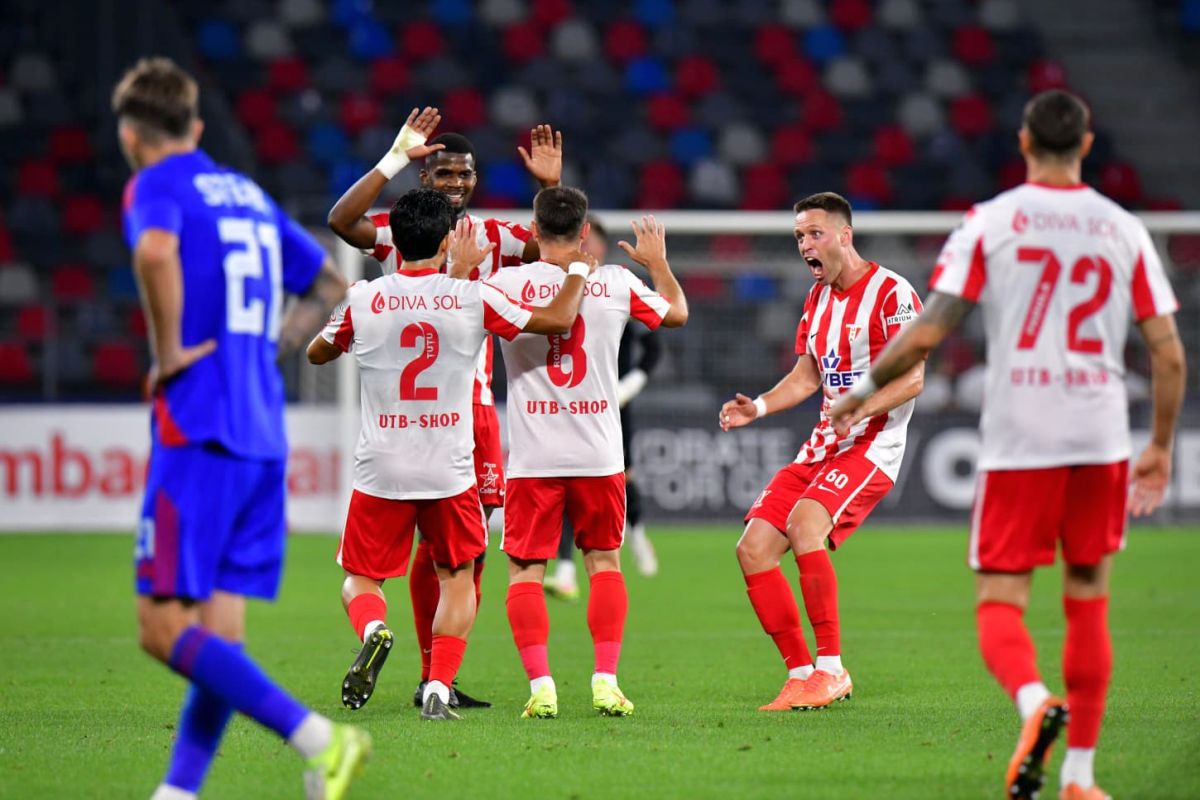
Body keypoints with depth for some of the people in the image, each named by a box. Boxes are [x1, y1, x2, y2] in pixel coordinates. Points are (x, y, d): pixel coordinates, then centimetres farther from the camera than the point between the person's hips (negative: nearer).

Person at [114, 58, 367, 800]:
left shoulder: (156, 185, -3)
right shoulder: (249, 193, 20)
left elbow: (157, 251, -27)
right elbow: (329, 286, 29)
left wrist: (170, 353, -16)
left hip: (198, 432, -8)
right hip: (264, 438, 8)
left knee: (164, 626, -9)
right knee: (219, 632, 7)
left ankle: (317, 737, -21)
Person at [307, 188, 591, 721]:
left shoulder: (362, 300, -3)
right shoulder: (472, 298, -5)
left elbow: (317, 354, 15)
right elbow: (559, 319, 4)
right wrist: (578, 270, 20)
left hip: (380, 471, 0)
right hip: (450, 471, 0)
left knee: (360, 579, 13)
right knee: (457, 578, 16)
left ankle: (372, 629, -21)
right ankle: (439, 687, 0)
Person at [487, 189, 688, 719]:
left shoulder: (506, 283, -6)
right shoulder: (616, 284, 2)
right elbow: (676, 313, 20)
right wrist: (658, 262, 37)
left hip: (532, 457, -2)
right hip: (599, 455, 2)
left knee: (525, 570, 4)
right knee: (604, 561, 14)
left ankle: (540, 685, -9)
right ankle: (606, 681, 5)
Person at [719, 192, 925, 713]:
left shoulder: (891, 293, -9)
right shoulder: (818, 298, 17)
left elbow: (911, 378, -16)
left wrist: (859, 406, -31)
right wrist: (758, 407, 8)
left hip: (872, 445, -9)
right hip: (823, 447, 9)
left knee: (805, 522, -31)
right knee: (754, 547, -3)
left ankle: (831, 670, -25)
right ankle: (802, 675, 5)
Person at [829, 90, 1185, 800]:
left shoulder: (990, 222, -1)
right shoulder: (1124, 230, 6)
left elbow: (927, 334, -5)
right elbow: (1169, 352, 4)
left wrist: (866, 391, 11)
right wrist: (1161, 448, 16)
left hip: (1017, 444, -2)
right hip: (1101, 442, 2)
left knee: (1001, 605, 1)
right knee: (1089, 605, 14)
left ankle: (1035, 702, -30)